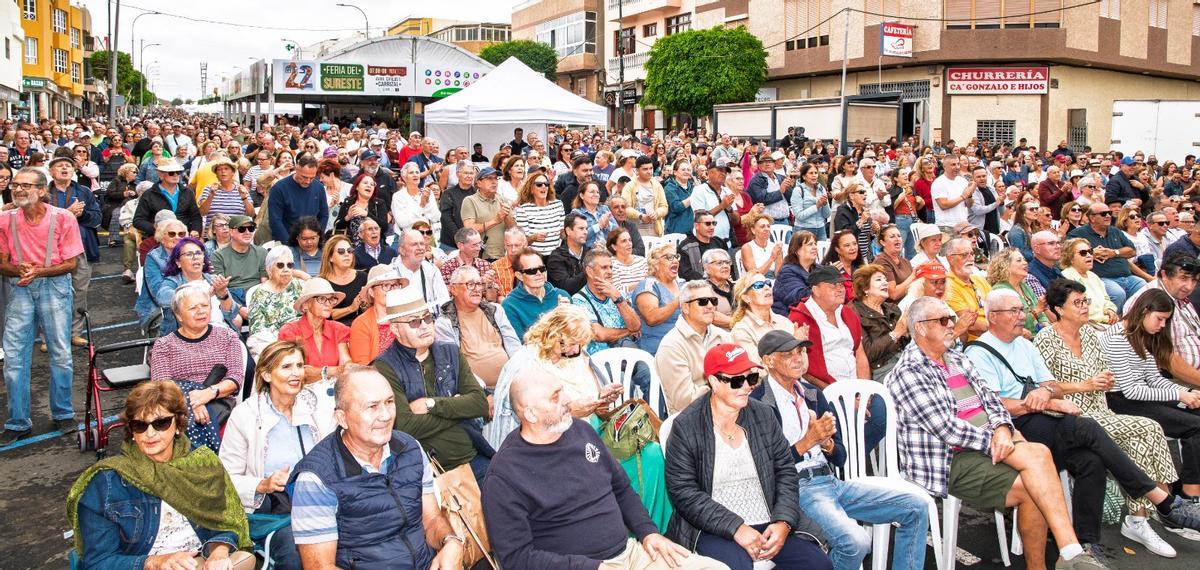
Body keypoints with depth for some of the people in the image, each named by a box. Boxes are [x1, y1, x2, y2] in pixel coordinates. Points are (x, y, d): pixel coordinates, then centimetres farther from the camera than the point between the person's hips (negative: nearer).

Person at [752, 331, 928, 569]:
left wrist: (827, 443, -7)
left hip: (831, 481, 8)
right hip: (796, 489, -8)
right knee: (855, 541, -31)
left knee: (916, 508, 0)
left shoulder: (812, 393, 14)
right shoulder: (758, 403, -9)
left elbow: (840, 458, 15)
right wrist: (808, 441, -16)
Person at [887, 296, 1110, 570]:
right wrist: (993, 441, -14)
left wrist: (1002, 430, -9)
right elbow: (946, 428, -16)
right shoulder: (907, 373, -10)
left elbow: (990, 399, 11)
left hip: (989, 443, 7)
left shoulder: (958, 360, 18)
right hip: (950, 460, -7)